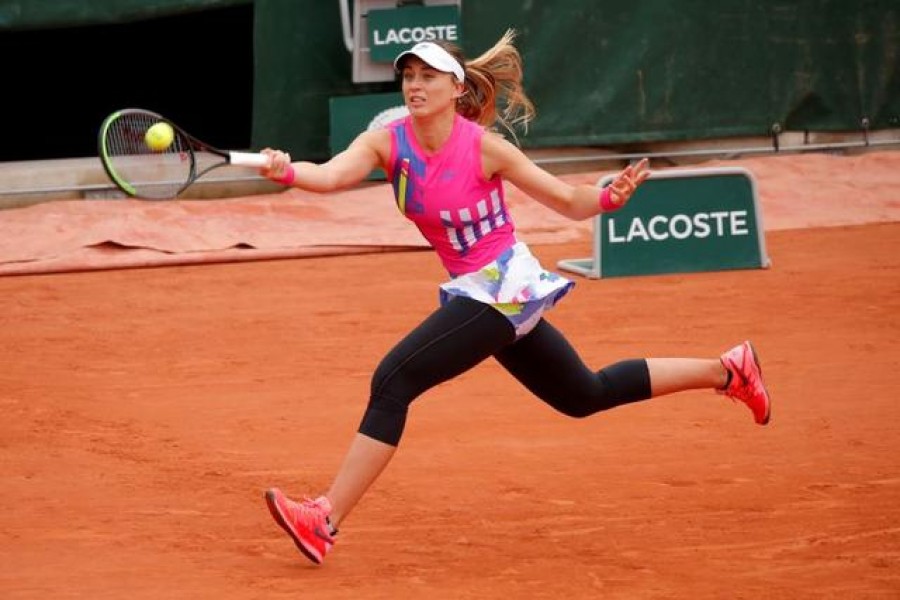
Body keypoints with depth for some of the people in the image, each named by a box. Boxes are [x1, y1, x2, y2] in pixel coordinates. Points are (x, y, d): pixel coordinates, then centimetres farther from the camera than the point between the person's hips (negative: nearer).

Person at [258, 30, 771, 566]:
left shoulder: (484, 147, -17)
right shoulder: (387, 143, -5)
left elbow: (569, 203, -8)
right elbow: (330, 175, -24)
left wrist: (609, 198, -29)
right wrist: (286, 171, -45)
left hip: (502, 288, -7)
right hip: (473, 290, 7)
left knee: (393, 381, -18)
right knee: (585, 396, 22)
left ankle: (326, 521, -16)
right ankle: (727, 371, 37)